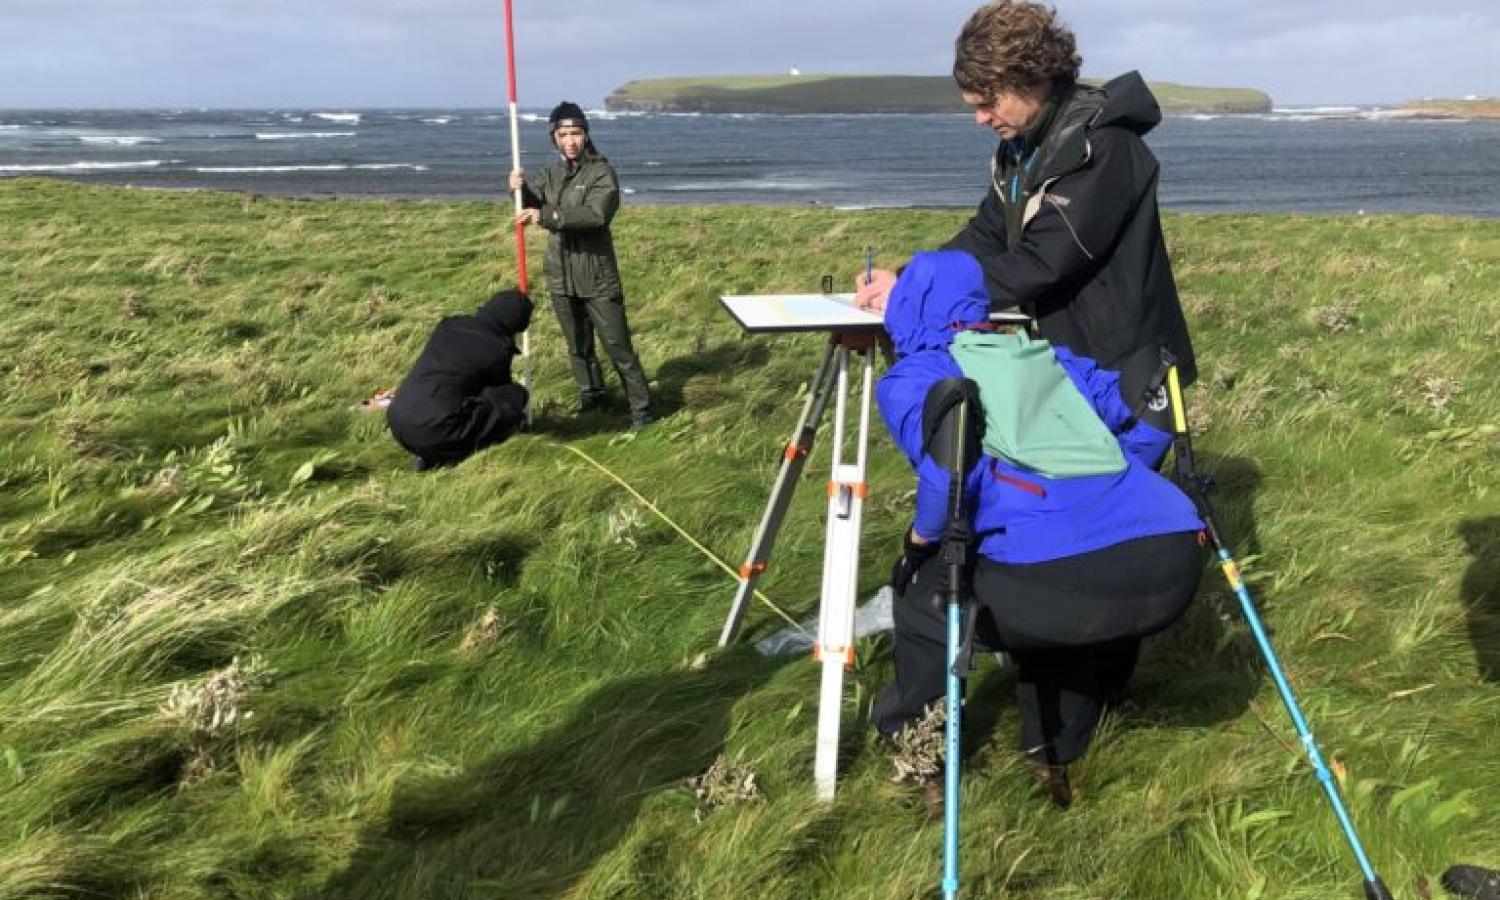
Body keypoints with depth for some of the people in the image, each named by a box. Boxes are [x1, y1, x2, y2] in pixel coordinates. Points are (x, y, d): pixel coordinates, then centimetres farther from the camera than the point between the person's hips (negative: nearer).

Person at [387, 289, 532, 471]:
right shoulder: (497, 350, -5)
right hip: (435, 431, -8)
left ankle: (428, 457, 15)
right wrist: (514, 415, 38)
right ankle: (457, 458, -1)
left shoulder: (448, 325, 14)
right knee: (516, 395, 0)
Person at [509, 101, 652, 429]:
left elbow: (595, 214, -26)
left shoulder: (602, 172, -11)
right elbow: (532, 207, 0)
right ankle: (591, 393, 36)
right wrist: (520, 190, -23)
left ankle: (640, 406, 4)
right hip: (561, 276, 6)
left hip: (596, 277, -6)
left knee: (617, 345, -4)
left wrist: (546, 215, -34)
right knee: (577, 344, 18)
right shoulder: (551, 174, 9)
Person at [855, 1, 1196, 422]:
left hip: (1124, 369, -9)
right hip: (1067, 357, 9)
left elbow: (1041, 264, -29)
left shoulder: (1099, 148, -24)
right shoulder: (1021, 144, 5)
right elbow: (986, 236, 8)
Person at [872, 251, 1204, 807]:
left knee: (922, 590, 24)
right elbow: (1149, 425, 23)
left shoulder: (911, 377, 12)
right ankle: (1057, 757, 42)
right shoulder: (1047, 356, 28)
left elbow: (951, 469, -7)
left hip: (1065, 579, -5)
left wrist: (921, 539, 10)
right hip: (1174, 562, 6)